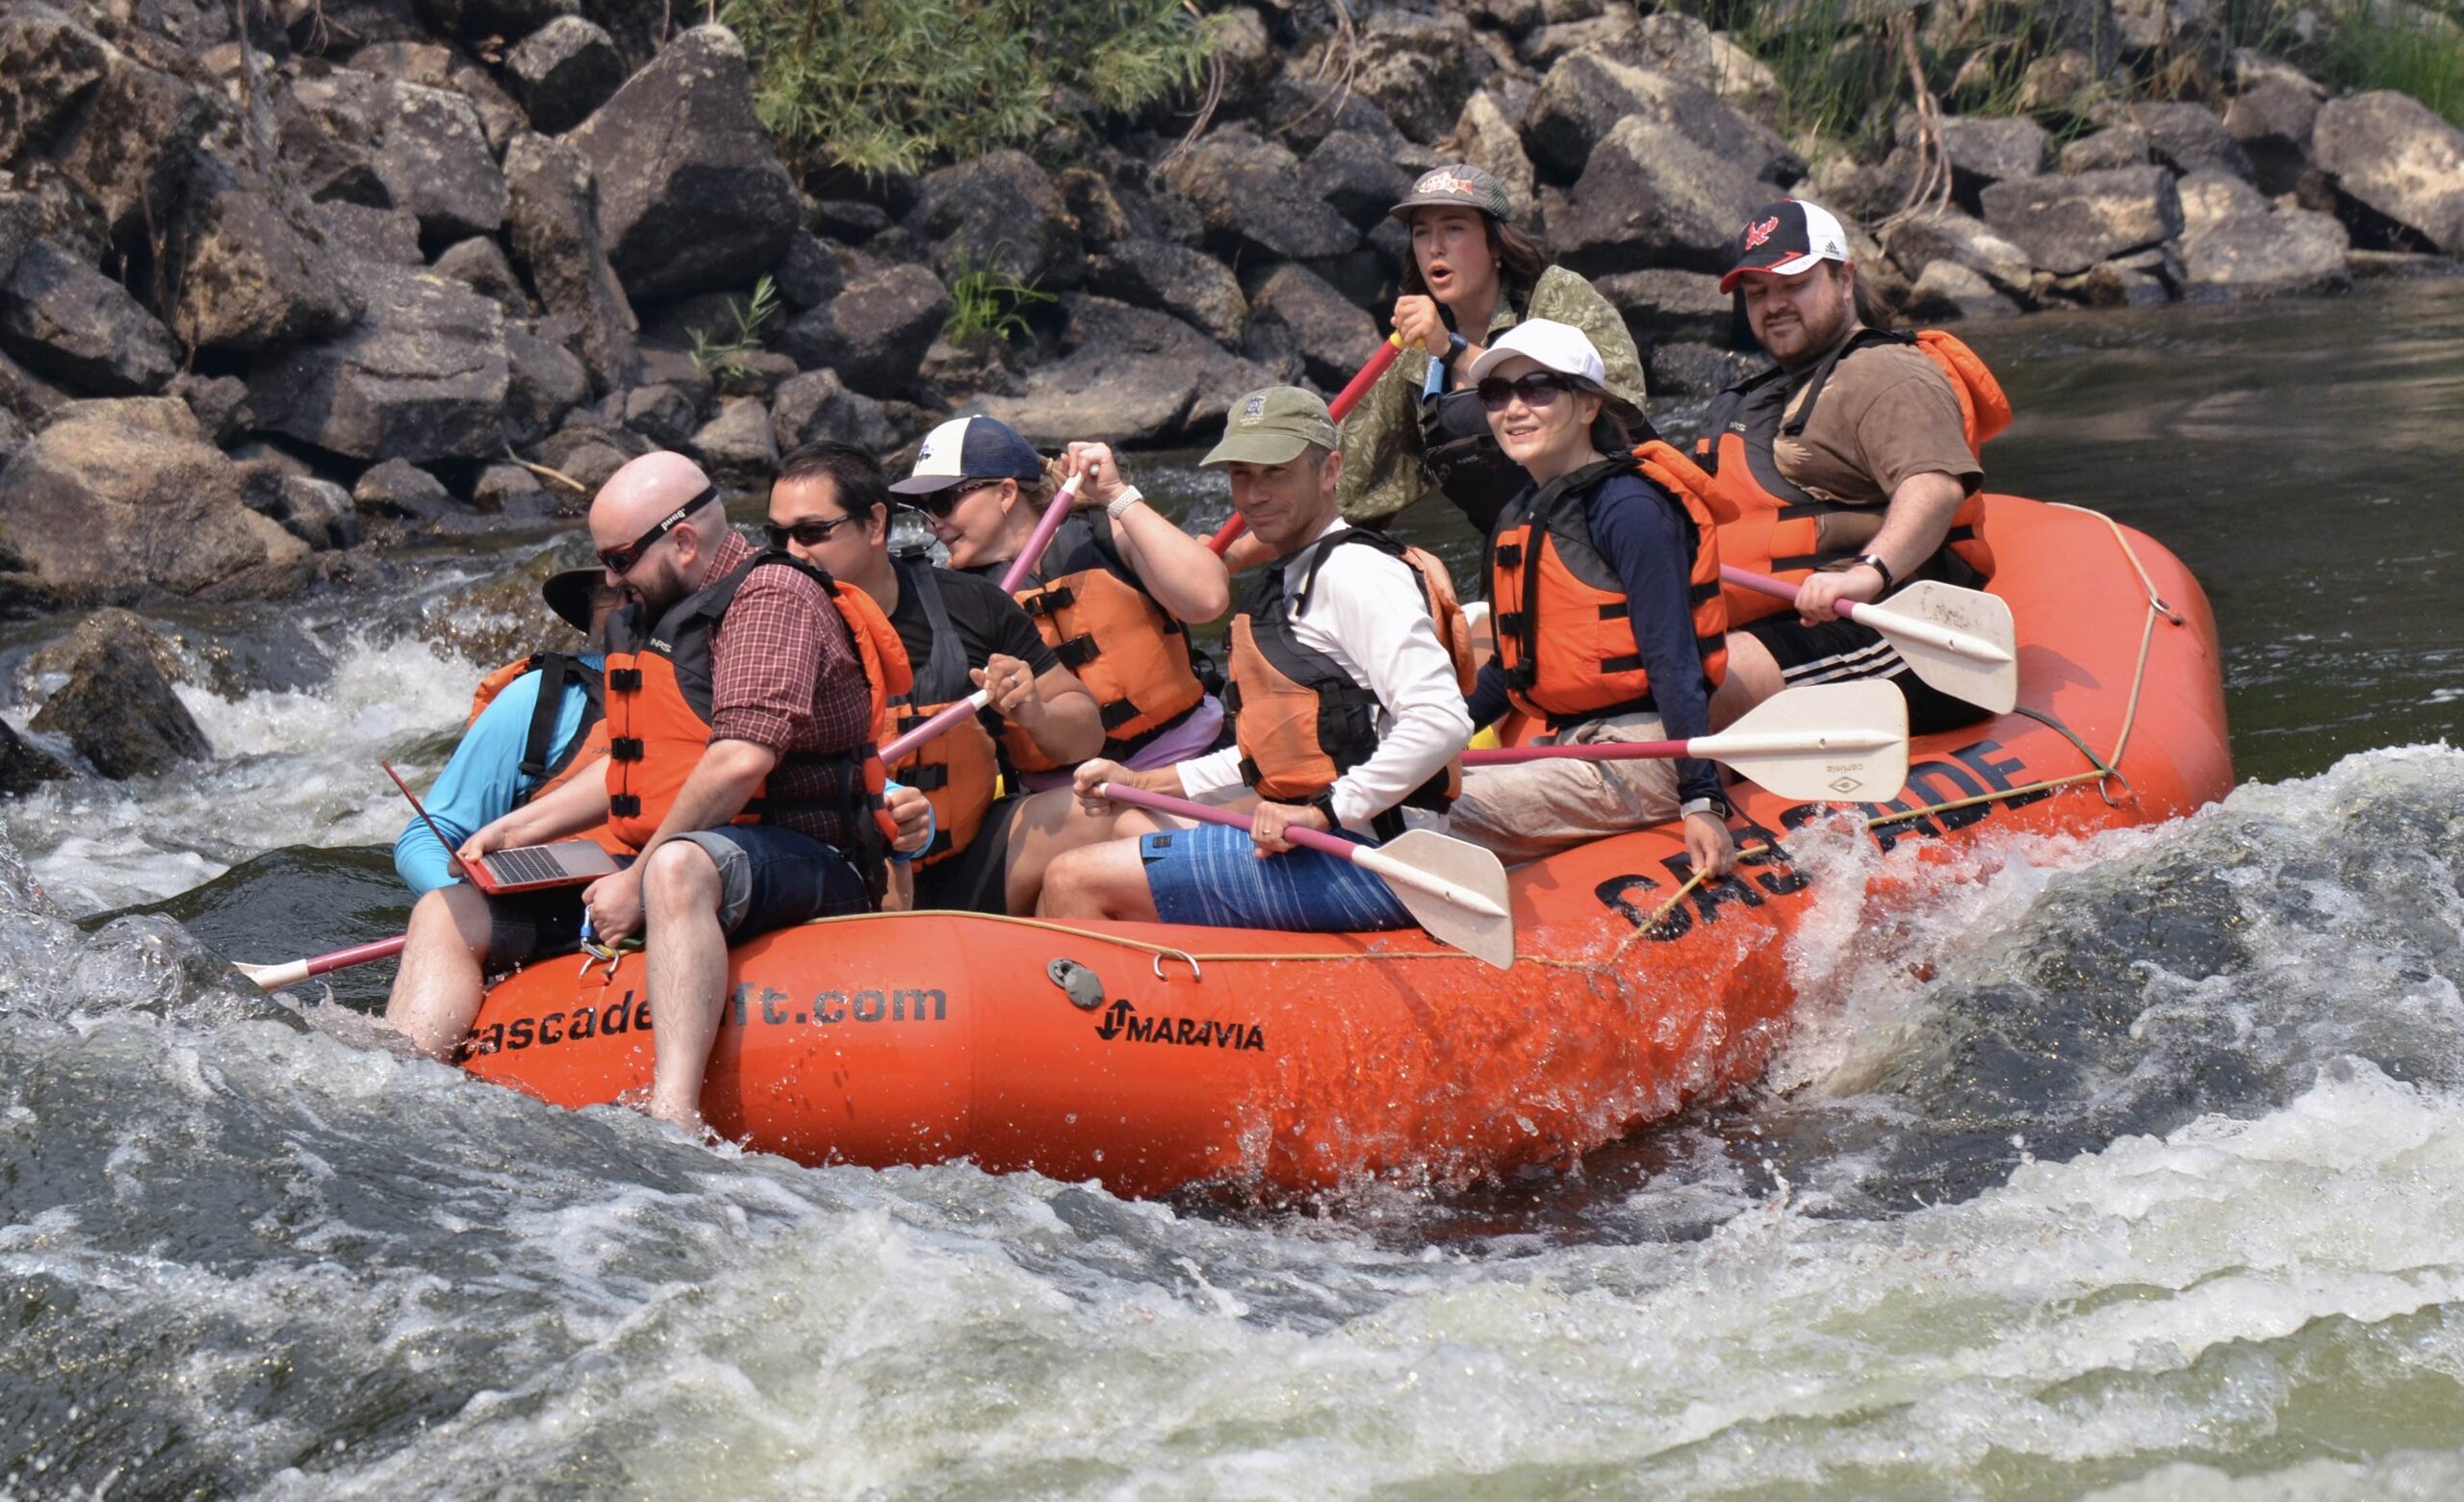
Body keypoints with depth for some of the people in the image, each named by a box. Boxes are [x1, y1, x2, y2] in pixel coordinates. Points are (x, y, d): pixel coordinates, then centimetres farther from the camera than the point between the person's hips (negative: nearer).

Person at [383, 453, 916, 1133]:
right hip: (651, 872, 9)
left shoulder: (773, 593, -9)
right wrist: (517, 829, 21)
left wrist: (639, 881, -18)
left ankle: (674, 1112, -57)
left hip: (803, 867, -9)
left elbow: (742, 761, -22)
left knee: (677, 867, -43)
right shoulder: (657, 617, 20)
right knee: (447, 914, 0)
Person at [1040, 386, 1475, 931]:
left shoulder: (1355, 573, -12)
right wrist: (1144, 782, 21)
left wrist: (1322, 811, -25)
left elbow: (1443, 721, -24)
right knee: (1131, 825, 30)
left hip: (1361, 863, -11)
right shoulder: (1289, 581, 20)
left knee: (1073, 881, -14)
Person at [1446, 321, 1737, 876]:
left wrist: (1702, 799, -24)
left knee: (1446, 824, -25)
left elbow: (1673, 662, -17)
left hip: (1637, 754, -9)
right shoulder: (1517, 519, 16)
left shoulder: (1628, 508, -12)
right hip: (1558, 746, 9)